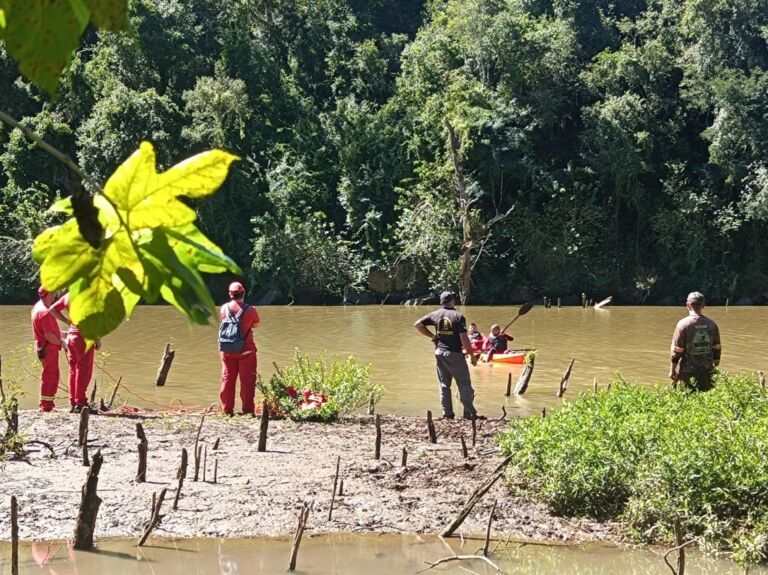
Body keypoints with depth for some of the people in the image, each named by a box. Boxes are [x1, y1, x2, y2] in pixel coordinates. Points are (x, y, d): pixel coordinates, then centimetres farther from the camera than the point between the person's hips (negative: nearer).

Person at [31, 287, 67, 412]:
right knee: (50, 376, -4)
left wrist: (61, 334, 19)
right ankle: (46, 406, 0)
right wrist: (62, 343, -11)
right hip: (48, 348, -11)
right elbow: (49, 336, -25)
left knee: (50, 375, 18)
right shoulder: (45, 312, -23)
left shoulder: (38, 307, 11)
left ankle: (47, 404, 26)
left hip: (43, 347, 11)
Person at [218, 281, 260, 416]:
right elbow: (256, 324, 4)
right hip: (246, 349, -3)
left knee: (227, 379, 10)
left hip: (227, 350, 3)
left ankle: (227, 409, 11)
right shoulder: (250, 310, -12)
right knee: (247, 380, 3)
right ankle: (247, 409, 1)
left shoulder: (224, 308, -3)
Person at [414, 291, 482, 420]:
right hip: (455, 354, -4)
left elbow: (417, 325, 5)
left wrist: (431, 336, 10)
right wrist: (472, 356, -5)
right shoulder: (458, 316, -10)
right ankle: (469, 413, -5)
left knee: (444, 385, 12)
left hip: (439, 353, 5)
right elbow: (464, 339, -14)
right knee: (464, 384, 0)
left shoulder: (435, 315, 3)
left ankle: (447, 413, 11)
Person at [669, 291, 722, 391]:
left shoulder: (683, 324, -10)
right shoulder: (712, 324, 4)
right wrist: (715, 365, 23)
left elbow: (676, 350, -11)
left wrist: (672, 370, -3)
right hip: (707, 370, 4)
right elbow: (717, 348, 10)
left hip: (688, 371, -4)